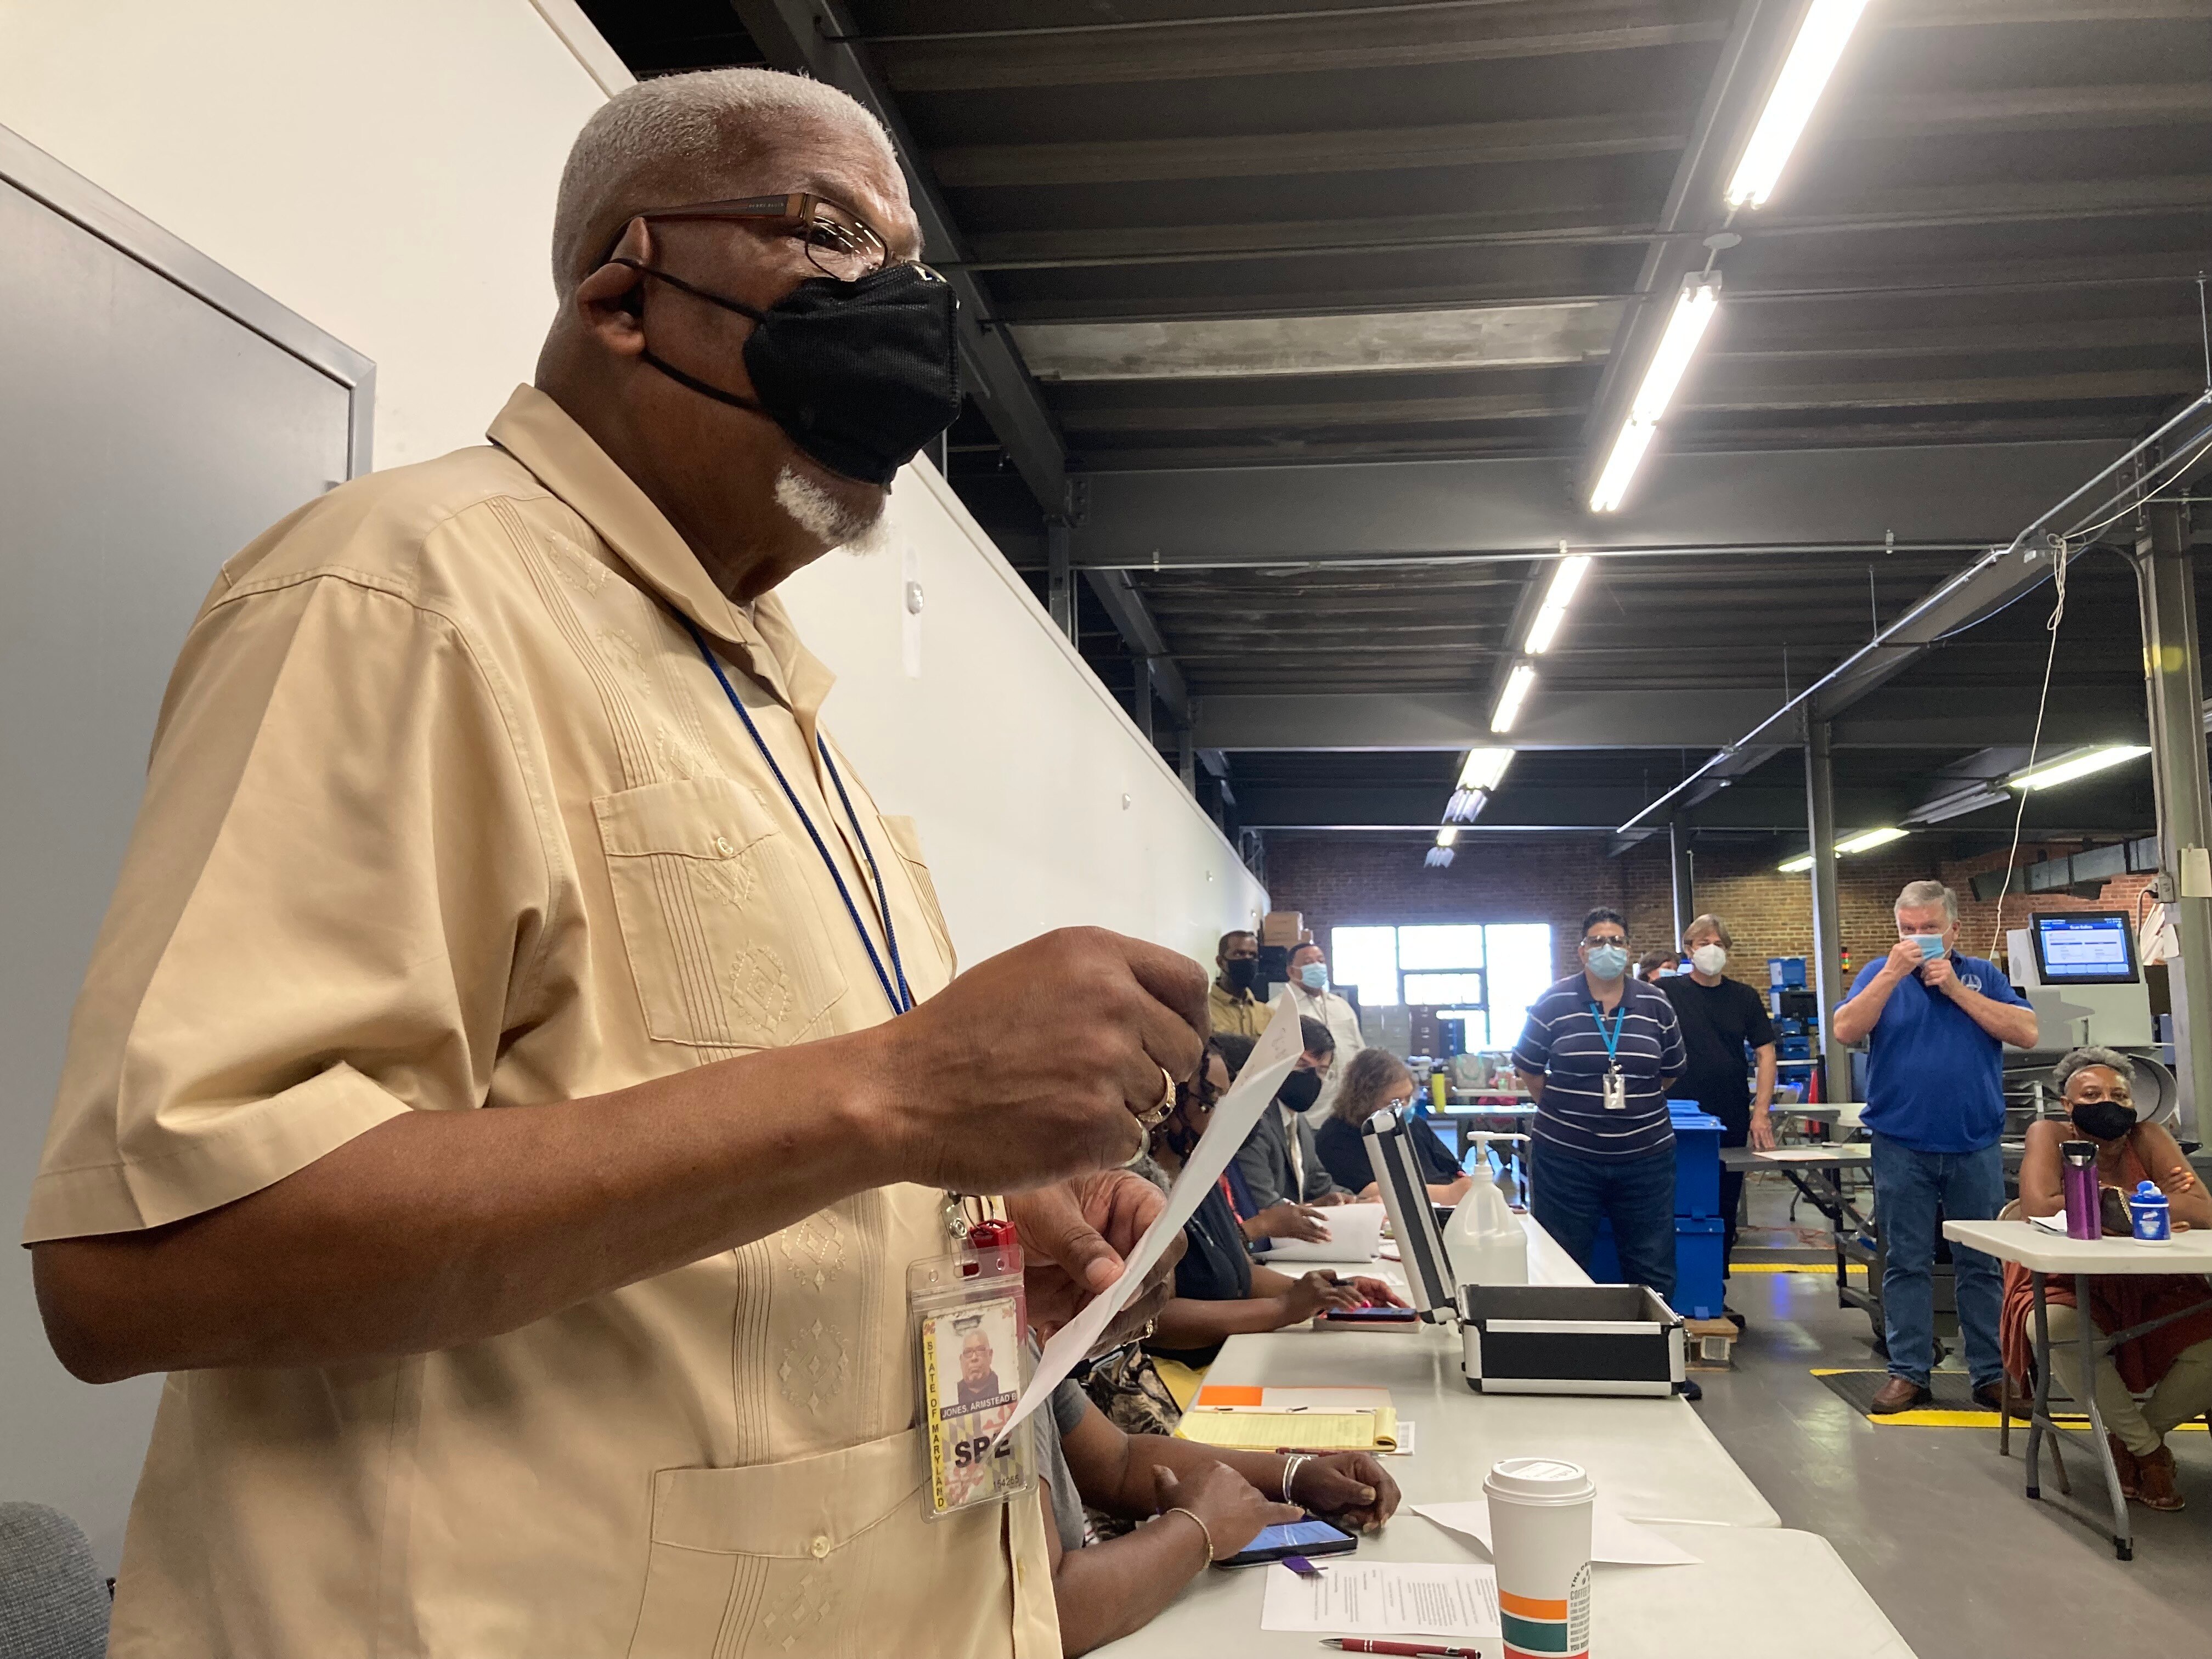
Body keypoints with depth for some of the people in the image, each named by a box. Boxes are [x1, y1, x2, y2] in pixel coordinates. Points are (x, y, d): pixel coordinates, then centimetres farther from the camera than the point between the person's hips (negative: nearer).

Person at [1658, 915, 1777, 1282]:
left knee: (1726, 1207, 9)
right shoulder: (1666, 992, -2)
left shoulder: (1745, 997, 7)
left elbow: (1765, 1053, 6)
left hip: (1732, 1123, 3)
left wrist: (1761, 1111, -3)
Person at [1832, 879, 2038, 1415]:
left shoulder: (1981, 975, 7)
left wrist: (1955, 988, -11)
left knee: (1983, 1265, 7)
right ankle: (1908, 1372, 12)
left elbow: (2026, 1033, -7)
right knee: (1907, 1264, 5)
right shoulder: (1881, 974, 4)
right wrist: (1893, 973, -16)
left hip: (1975, 1147, 1)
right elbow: (1846, 1031, -10)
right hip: (1901, 1147, -1)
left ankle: (1993, 1373, 16)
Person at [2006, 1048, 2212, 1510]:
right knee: (2058, 1327, -35)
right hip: (2070, 1290, -3)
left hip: (2151, 1291, 3)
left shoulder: (2149, 1139, -2)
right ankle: (2146, 1448, -8)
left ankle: (2133, 1435, 9)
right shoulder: (2050, 1135, -8)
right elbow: (2040, 1208, -26)